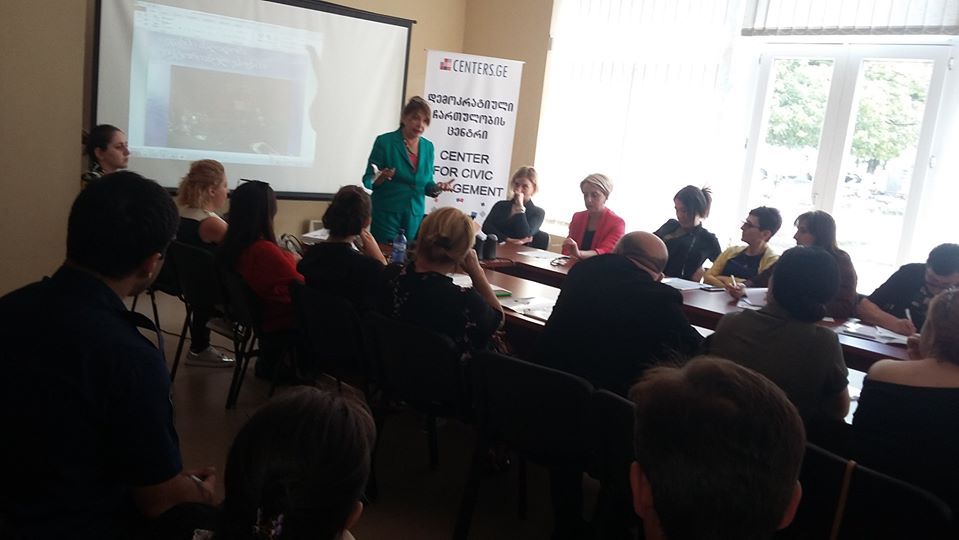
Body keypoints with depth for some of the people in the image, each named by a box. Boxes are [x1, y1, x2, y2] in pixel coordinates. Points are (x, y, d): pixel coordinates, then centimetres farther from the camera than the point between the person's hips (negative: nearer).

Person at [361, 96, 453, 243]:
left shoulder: (428, 147, 7)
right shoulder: (385, 141, -6)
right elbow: (368, 180, -4)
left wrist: (436, 188, -8)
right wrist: (381, 178, -25)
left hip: (414, 218, 4)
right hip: (386, 216, -4)